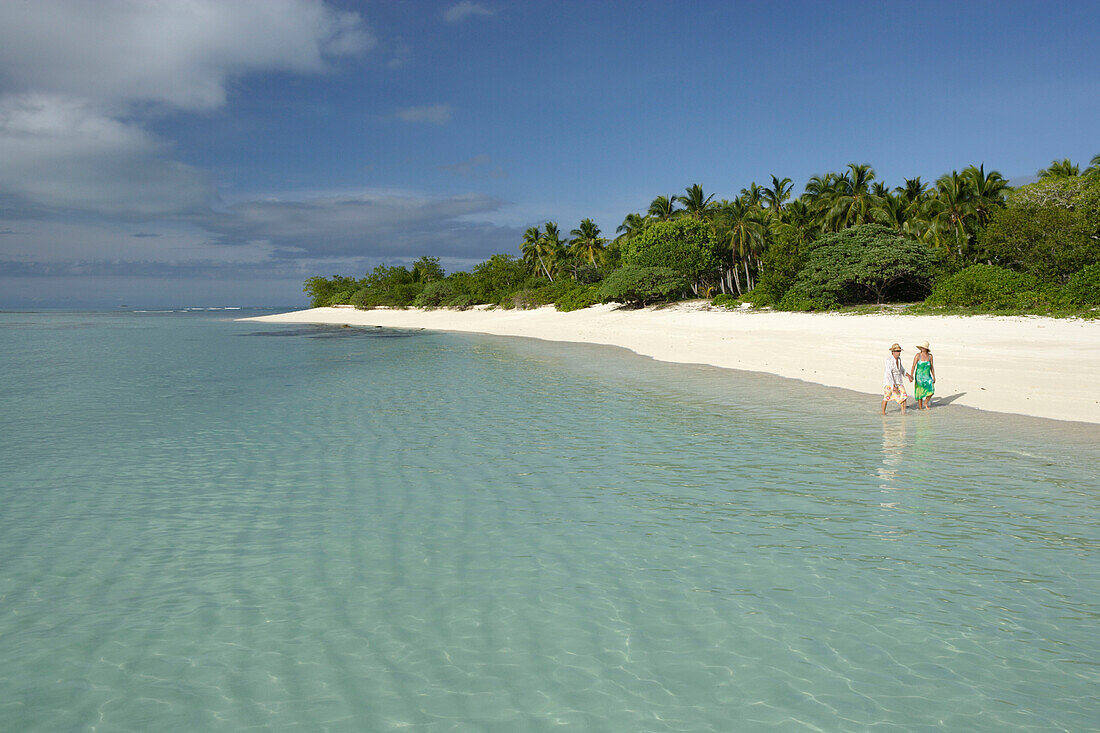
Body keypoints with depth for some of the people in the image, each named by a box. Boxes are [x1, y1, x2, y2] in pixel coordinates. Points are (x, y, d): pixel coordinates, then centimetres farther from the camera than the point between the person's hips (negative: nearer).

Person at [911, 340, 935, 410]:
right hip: (919, 375, -2)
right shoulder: (918, 355, -7)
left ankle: (926, 403, 10)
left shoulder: (930, 356, 2)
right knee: (920, 391, 1)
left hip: (927, 376, 2)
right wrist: (911, 376, -20)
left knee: (931, 389, -13)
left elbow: (932, 367, 9)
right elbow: (913, 366, -10)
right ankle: (920, 407, 14)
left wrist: (934, 377, 9)